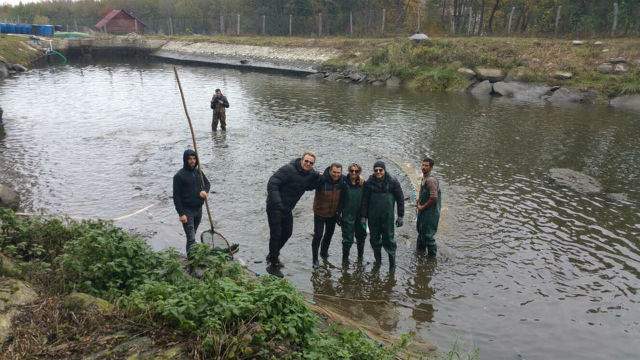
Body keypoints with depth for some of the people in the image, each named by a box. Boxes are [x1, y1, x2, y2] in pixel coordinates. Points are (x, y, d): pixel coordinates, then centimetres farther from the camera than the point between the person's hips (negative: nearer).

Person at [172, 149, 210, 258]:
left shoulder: (198, 172, 5)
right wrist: (181, 213, -17)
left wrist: (205, 191, -5)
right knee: (191, 239, -11)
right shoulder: (179, 176, -12)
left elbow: (207, 183, 20)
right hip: (187, 211, -6)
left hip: (198, 209, 6)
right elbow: (176, 196, -12)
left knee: (192, 235, 17)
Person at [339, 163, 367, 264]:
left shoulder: (362, 183, 0)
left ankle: (360, 257, 34)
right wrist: (338, 214, -4)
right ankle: (345, 258, 18)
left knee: (361, 237, 15)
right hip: (348, 215, -3)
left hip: (360, 215, 3)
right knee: (348, 239, 0)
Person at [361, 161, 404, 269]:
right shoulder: (369, 183, 0)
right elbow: (365, 200, 5)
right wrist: (363, 216, 1)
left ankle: (392, 261, 14)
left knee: (388, 239, 0)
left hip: (388, 216, -2)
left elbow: (400, 199, 0)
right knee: (374, 239, 10)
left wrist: (400, 216, -2)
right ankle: (377, 259, 27)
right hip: (373, 217, 2)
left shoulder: (392, 182, -4)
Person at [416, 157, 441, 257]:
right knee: (420, 229, 25)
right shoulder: (424, 178, 7)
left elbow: (434, 198, -29)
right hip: (423, 210, 10)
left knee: (428, 234, -1)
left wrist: (422, 207, -18)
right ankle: (420, 249, 45)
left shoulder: (431, 180, -25)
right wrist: (419, 200, 7)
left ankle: (432, 254, 15)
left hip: (431, 212, -10)